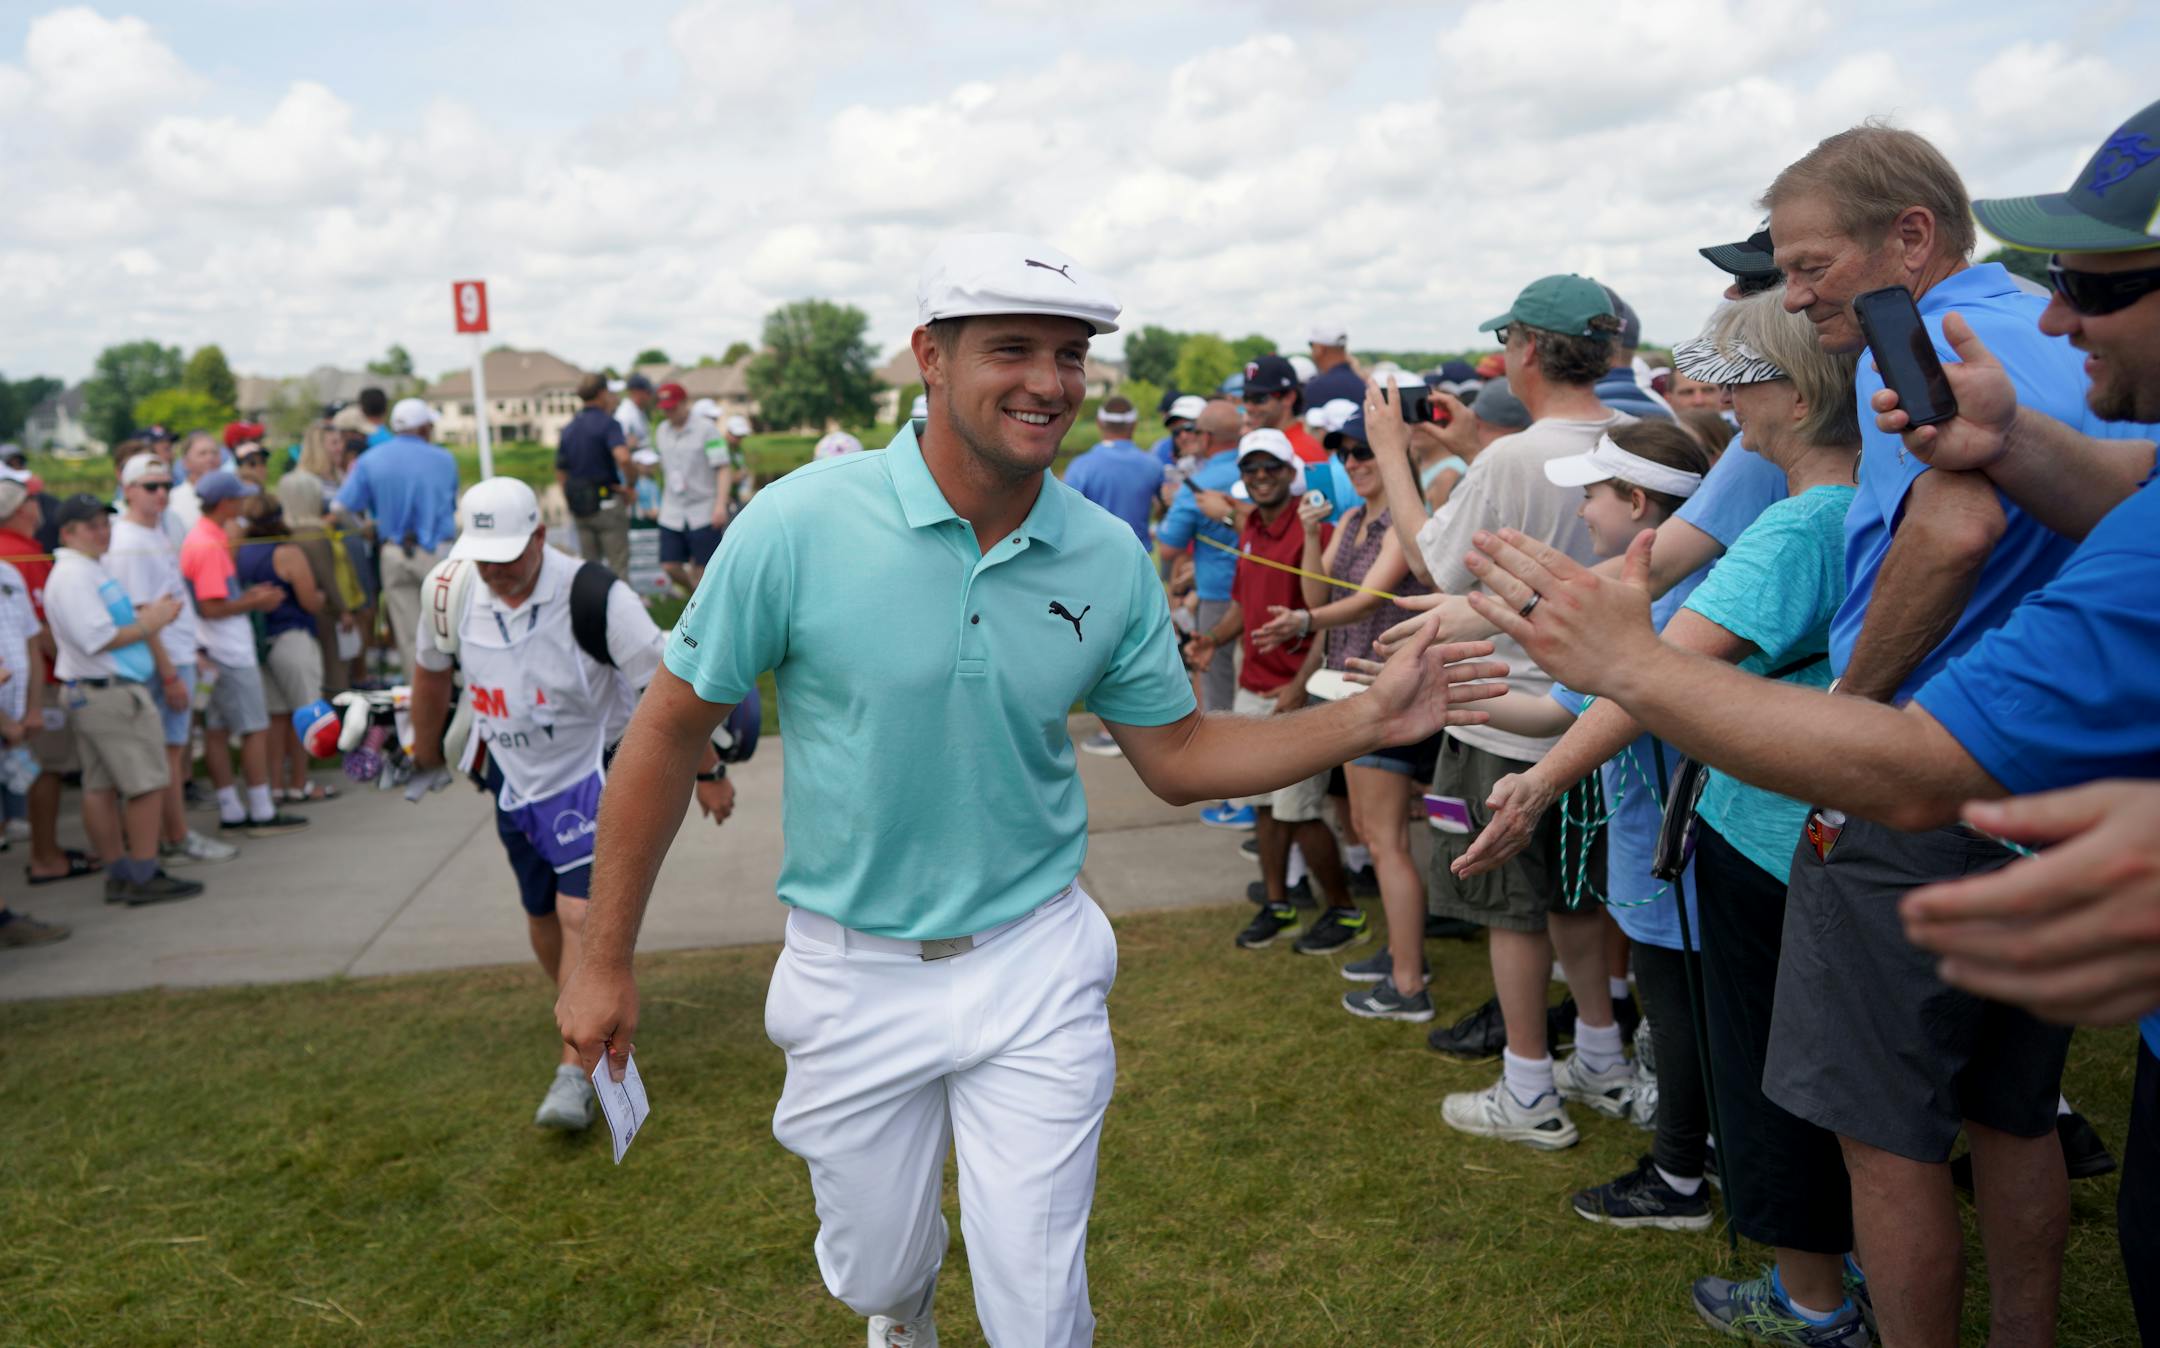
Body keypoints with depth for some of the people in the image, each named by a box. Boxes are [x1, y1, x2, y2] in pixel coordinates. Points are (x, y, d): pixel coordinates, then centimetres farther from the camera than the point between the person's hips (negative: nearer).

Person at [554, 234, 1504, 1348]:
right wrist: (605, 959, -3)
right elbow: (671, 728, -7)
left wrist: (1367, 721, -9)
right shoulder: (798, 525, -17)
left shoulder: (1109, 559, -7)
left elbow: (1177, 755, 3)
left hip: (1032, 964, 1)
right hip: (856, 973, -1)